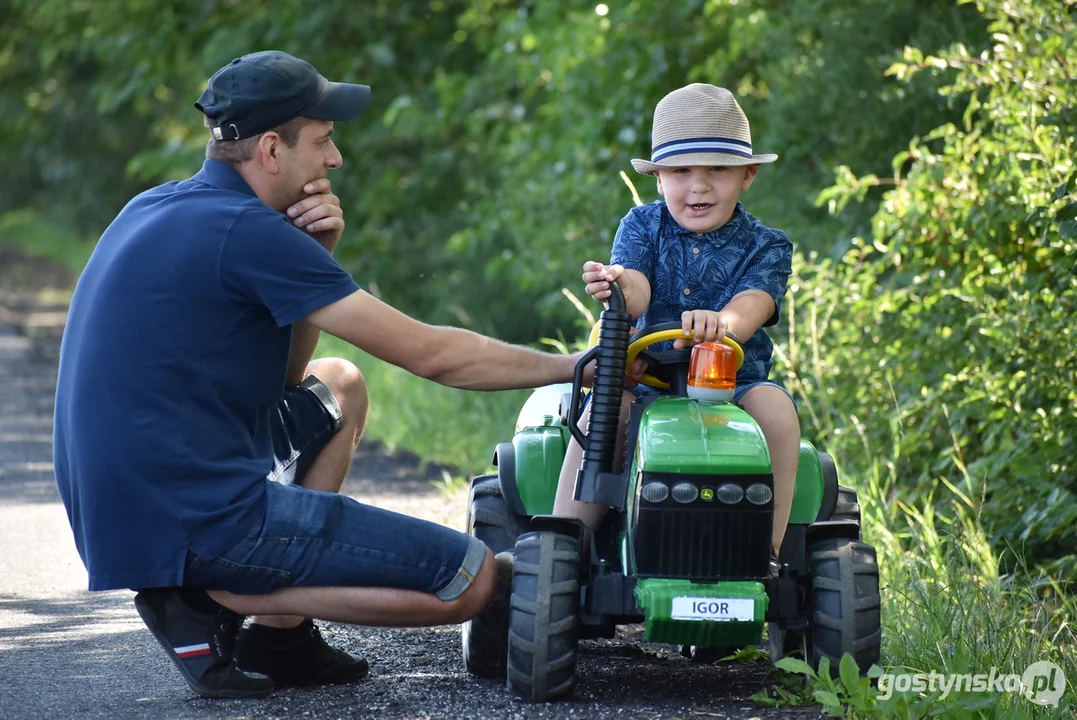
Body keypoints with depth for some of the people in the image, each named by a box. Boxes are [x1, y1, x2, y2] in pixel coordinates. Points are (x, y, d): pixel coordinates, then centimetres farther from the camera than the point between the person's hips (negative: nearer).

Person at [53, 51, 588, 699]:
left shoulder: (155, 211, 13)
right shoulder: (243, 231, -15)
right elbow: (428, 354, -11)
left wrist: (314, 254, 5)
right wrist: (575, 367, 0)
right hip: (202, 519, -10)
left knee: (339, 387, 30)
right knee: (474, 579, -6)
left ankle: (282, 637, 16)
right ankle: (214, 601, -5)